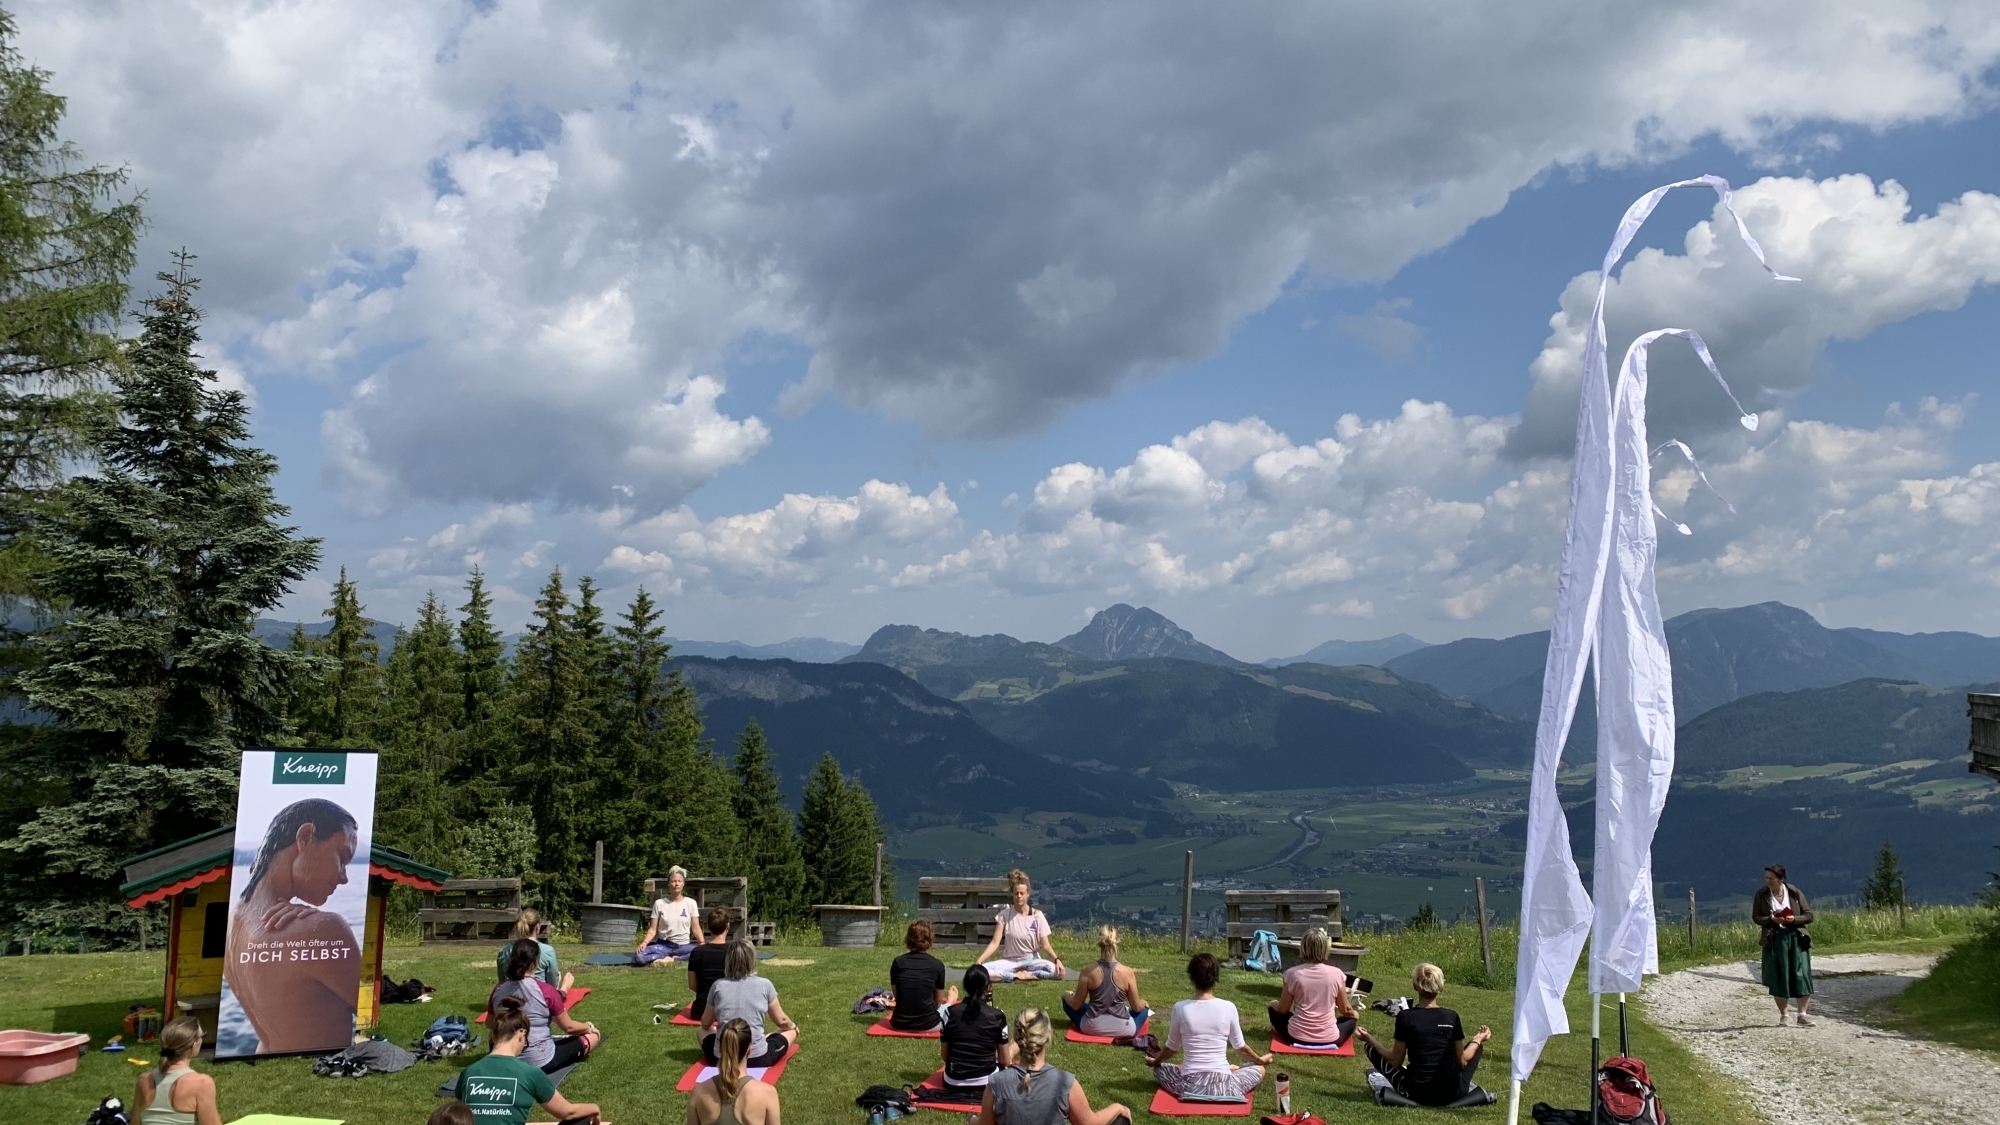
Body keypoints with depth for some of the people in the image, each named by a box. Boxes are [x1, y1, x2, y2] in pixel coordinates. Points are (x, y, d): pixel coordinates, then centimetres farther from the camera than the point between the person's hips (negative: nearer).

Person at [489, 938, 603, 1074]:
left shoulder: (498, 989, -7)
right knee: (594, 1035, 8)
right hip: (541, 1062, -4)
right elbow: (568, 1027, -9)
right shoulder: (546, 990, -20)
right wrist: (589, 1027, 10)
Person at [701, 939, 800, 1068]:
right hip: (758, 1059, -1)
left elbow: (705, 1024, 10)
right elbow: (781, 1021, 5)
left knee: (703, 1030, 31)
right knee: (791, 1031, 23)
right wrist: (794, 1027, 28)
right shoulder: (764, 985, -6)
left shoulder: (718, 986, -2)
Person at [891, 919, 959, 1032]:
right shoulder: (937, 965, -4)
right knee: (950, 1006, 33)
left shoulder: (898, 962, 1)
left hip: (899, 1024, -2)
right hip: (928, 1025, 2)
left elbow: (896, 995, 11)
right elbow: (938, 1003, 7)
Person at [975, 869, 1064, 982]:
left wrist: (1057, 959, -24)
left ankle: (1024, 975, -14)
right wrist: (979, 960, -21)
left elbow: (1045, 945, -5)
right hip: (1009, 961, 0)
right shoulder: (1004, 915, -2)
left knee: (1054, 969, -33)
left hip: (1031, 960, 0)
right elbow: (995, 943, -6)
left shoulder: (1037, 915, -3)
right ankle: (1017, 976, -19)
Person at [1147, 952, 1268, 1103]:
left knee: (1159, 1069, 31)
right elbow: (1239, 1045, 7)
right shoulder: (1228, 1007, -8)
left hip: (1190, 1084, 0)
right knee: (1259, 1069, 28)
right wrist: (1260, 1059, 28)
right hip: (1223, 1085, 0)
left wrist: (1155, 1061, 29)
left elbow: (1171, 1047, 6)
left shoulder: (1180, 1008, -8)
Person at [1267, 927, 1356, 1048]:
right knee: (1354, 1016, 30)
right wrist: (1353, 1012, 26)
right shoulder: (1336, 974, -10)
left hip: (1297, 1037, 0)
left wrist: (1276, 1004, 22)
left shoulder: (1292, 973, -11)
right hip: (1329, 1039, 0)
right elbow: (1346, 1010, 3)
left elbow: (1283, 1009, -2)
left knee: (1273, 1005, 26)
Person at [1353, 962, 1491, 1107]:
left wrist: (1369, 1039, 6)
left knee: (1372, 1049, 16)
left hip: (1418, 1094, -1)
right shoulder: (1452, 1016, -4)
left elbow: (1396, 1061, -5)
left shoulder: (1405, 1017, -10)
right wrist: (1478, 1040, 20)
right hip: (1453, 1094, 1)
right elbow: (1462, 1060, 3)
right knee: (1475, 1046, 27)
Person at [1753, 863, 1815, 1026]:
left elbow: (1809, 915, 1)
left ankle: (1802, 1015, 1)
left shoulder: (1795, 893, -2)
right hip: (1774, 940, 0)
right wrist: (1771, 919, -17)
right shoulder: (1761, 894, 0)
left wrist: (1794, 919, -17)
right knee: (1778, 979, 4)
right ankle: (1783, 1016, 16)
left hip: (1796, 939, 0)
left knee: (1801, 977, -6)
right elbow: (1756, 916, 1)